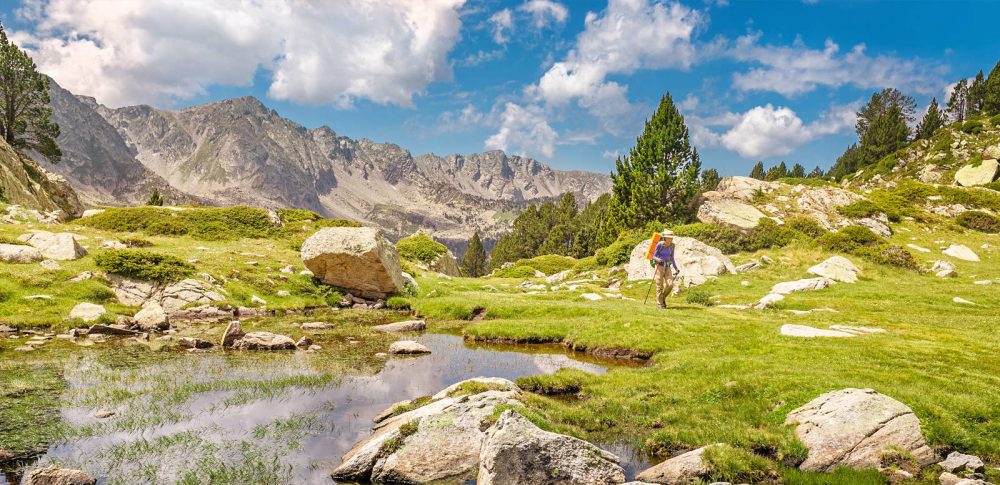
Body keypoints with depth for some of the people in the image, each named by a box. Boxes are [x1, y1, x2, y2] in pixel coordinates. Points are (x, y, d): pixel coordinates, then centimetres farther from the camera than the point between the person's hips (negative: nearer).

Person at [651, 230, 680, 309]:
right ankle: (660, 304, 7)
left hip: (667, 267, 4)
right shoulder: (659, 245, -11)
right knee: (660, 286, -4)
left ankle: (663, 297, 14)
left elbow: (672, 258, 12)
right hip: (659, 266, -4)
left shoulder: (672, 245, 3)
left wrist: (676, 268, 5)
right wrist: (658, 259, -28)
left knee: (670, 284, -11)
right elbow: (654, 256, -6)